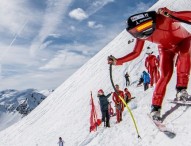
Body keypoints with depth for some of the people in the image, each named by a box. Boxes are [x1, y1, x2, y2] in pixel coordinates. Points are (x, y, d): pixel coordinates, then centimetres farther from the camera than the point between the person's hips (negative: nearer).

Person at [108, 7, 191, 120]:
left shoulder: (162, 18, -35)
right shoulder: (142, 35, -20)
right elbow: (136, 53, -10)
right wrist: (117, 61, -19)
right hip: (166, 48, 2)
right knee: (166, 74, -15)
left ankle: (181, 89, -24)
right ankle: (156, 106, -8)